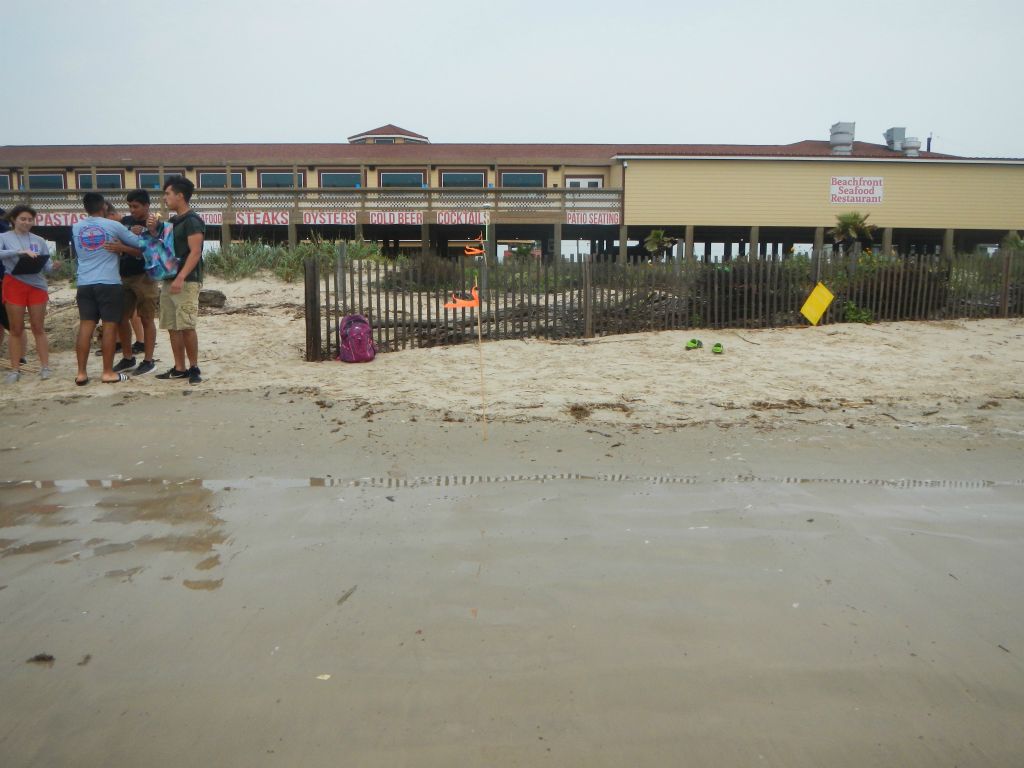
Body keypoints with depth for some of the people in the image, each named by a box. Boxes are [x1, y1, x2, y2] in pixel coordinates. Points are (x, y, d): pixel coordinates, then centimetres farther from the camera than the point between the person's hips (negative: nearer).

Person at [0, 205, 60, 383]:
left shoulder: (39, 241, 8)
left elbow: (46, 266, 5)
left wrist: (54, 266, -17)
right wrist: (20, 251, -30)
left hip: (37, 285, 1)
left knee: (38, 328, 5)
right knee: (16, 329, 3)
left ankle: (45, 367, 7)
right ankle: (15, 370, 7)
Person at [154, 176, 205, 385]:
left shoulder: (192, 220, -9)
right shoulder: (172, 221, 18)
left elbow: (195, 252, -17)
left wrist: (181, 277, -25)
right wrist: (154, 231, 6)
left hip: (187, 281, -9)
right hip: (169, 280, 9)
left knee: (186, 326, -10)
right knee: (173, 327, 8)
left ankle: (194, 368, 0)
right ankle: (179, 368, 13)